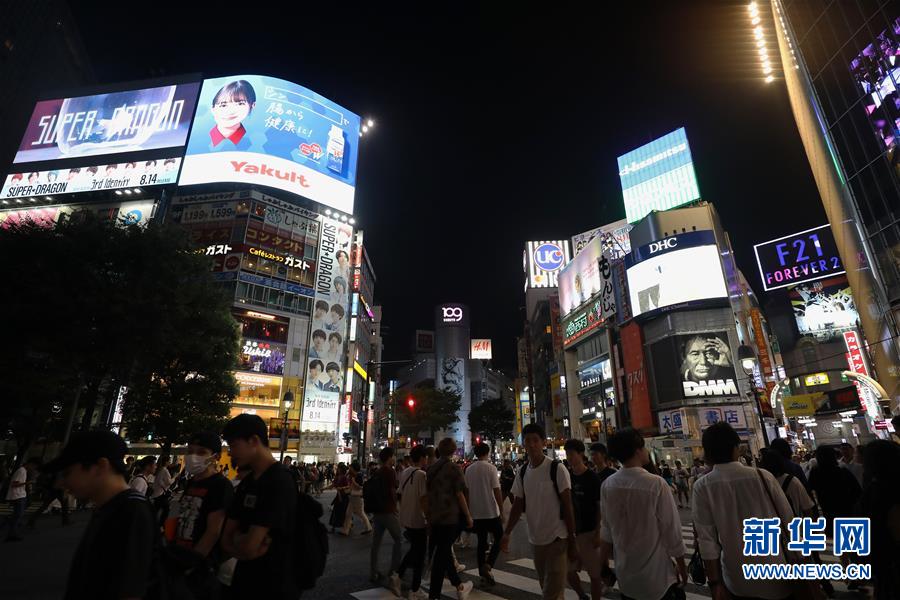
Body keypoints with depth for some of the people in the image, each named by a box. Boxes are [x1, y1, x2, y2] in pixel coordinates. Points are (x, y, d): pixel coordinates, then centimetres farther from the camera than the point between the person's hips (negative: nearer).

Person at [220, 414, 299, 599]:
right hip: (244, 582, 8)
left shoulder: (280, 482, -23)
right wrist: (243, 540, -15)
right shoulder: (246, 483, 6)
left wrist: (236, 537, -5)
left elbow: (248, 546, -26)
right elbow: (226, 541, 5)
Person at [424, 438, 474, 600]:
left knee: (444, 551, 18)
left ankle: (459, 586, 32)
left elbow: (427, 492, 12)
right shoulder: (453, 467, -11)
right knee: (443, 553, 1)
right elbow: (459, 494, -12)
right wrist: (468, 516, -3)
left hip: (434, 516, 6)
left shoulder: (431, 468, 6)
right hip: (450, 516, -6)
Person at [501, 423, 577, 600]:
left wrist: (572, 540, -11)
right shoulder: (522, 473, 1)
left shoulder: (557, 469, -14)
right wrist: (506, 533, -3)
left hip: (557, 538, -5)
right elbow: (518, 506, 5)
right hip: (535, 539, 6)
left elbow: (567, 506, -11)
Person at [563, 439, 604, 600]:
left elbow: (601, 507, -9)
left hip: (589, 532, -5)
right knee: (568, 571, 12)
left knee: (595, 573, 5)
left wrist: (598, 533, -13)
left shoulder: (593, 478, -11)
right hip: (569, 531, 5)